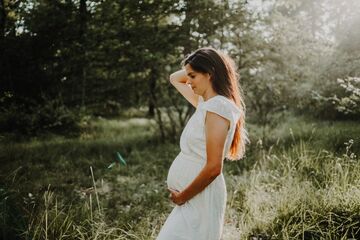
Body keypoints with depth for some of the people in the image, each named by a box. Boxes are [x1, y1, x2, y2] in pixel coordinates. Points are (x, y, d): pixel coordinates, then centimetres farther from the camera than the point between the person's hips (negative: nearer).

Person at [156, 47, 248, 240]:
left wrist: (182, 196, -12)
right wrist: (194, 67, 12)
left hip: (200, 197, -9)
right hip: (192, 197, 9)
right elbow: (175, 79, 26)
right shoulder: (204, 103, 9)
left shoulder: (217, 107, -17)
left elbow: (213, 168, -22)